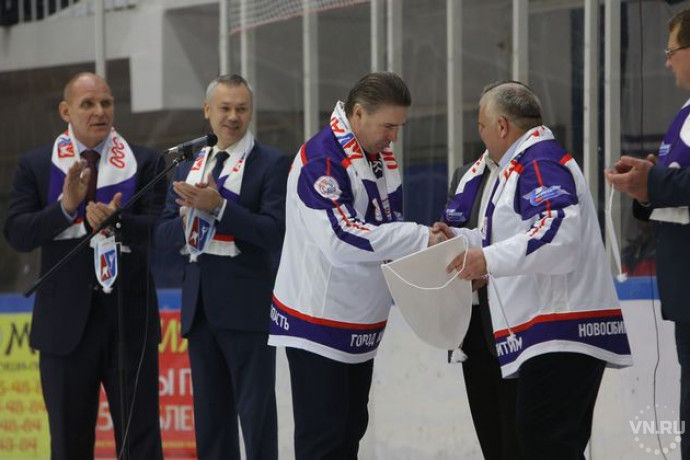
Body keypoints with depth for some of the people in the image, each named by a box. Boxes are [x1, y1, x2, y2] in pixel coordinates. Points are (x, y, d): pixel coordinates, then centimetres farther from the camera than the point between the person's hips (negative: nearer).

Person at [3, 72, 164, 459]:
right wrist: (66, 206, -19)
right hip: (66, 322, 1)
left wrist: (115, 221, -28)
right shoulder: (35, 166, 5)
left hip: (129, 315, -1)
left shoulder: (146, 163, 3)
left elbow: (155, 231, -8)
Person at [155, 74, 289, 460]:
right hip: (201, 306, 6)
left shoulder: (271, 164, -3)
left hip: (248, 307, -6)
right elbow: (165, 234, 11)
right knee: (210, 415, 11)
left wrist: (218, 206, -21)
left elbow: (275, 231, -15)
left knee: (256, 413, -4)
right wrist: (191, 212, -10)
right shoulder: (189, 165, 14)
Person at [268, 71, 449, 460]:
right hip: (317, 320, -9)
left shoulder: (384, 157, 8)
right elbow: (340, 239, -29)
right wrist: (419, 238, -28)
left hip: (361, 323, 9)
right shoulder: (322, 158, -19)